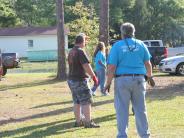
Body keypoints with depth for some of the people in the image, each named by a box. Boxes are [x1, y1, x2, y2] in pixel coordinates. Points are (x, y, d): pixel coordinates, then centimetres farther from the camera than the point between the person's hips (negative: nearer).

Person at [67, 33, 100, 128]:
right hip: (80, 80, -9)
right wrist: (94, 77, -13)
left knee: (77, 102, 13)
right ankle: (88, 122, -3)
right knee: (86, 101, -3)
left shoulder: (71, 52, 11)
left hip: (71, 80, 9)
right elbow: (86, 66, -20)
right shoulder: (80, 51, -16)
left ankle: (78, 121, 18)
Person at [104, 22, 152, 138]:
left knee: (122, 109, 3)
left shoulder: (117, 46, -2)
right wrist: (149, 76, 23)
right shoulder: (140, 44, 5)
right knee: (140, 109, 10)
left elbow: (111, 67, -8)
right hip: (139, 79, 3)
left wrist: (108, 83, -1)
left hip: (122, 80, -2)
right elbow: (148, 64, 7)